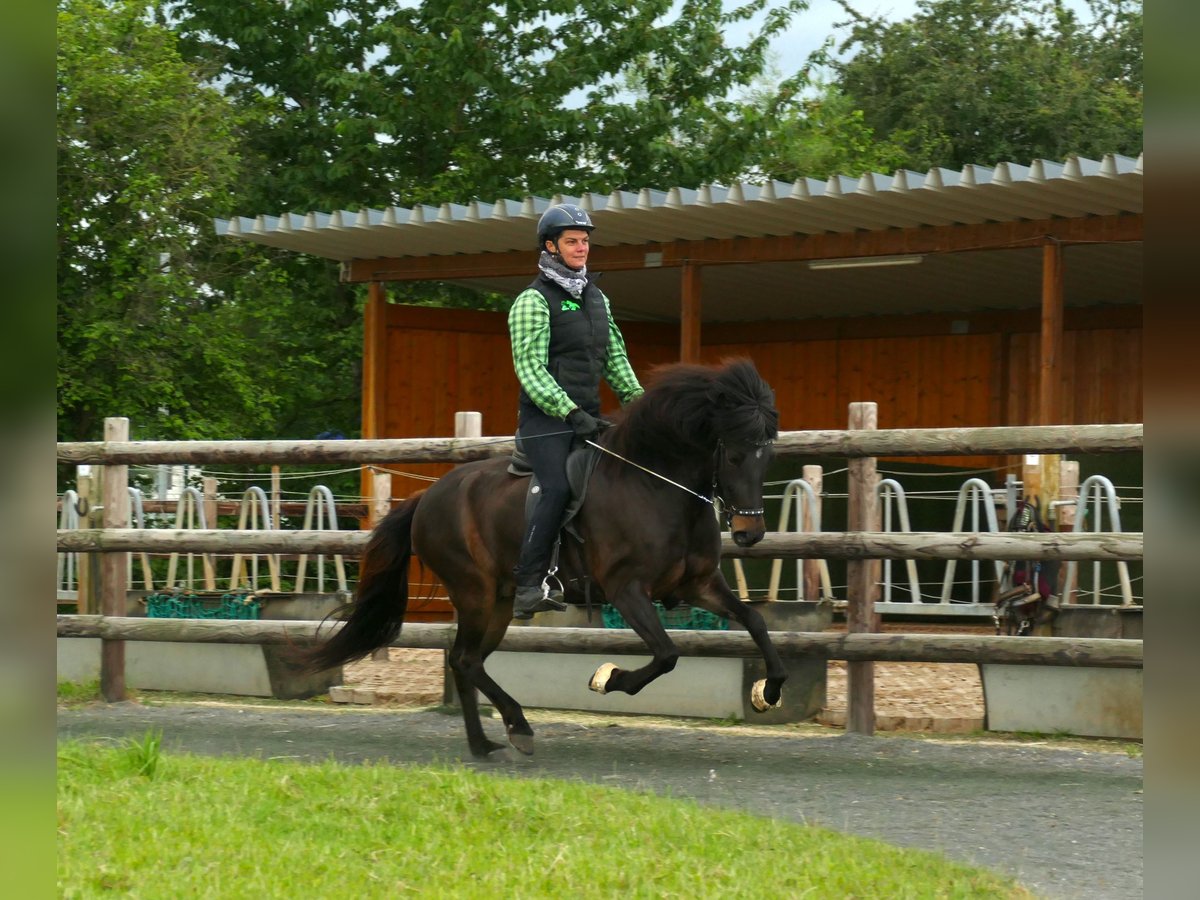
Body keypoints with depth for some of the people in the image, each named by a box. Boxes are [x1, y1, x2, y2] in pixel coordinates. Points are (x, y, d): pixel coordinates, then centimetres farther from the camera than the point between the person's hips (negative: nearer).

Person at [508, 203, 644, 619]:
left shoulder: (596, 297, 17)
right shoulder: (534, 300, -5)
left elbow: (614, 358, 21)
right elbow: (531, 369, -13)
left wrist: (637, 398, 7)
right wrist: (570, 412, -21)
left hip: (587, 416, 7)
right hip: (546, 420, -7)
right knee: (557, 490, -20)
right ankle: (528, 587, -18)